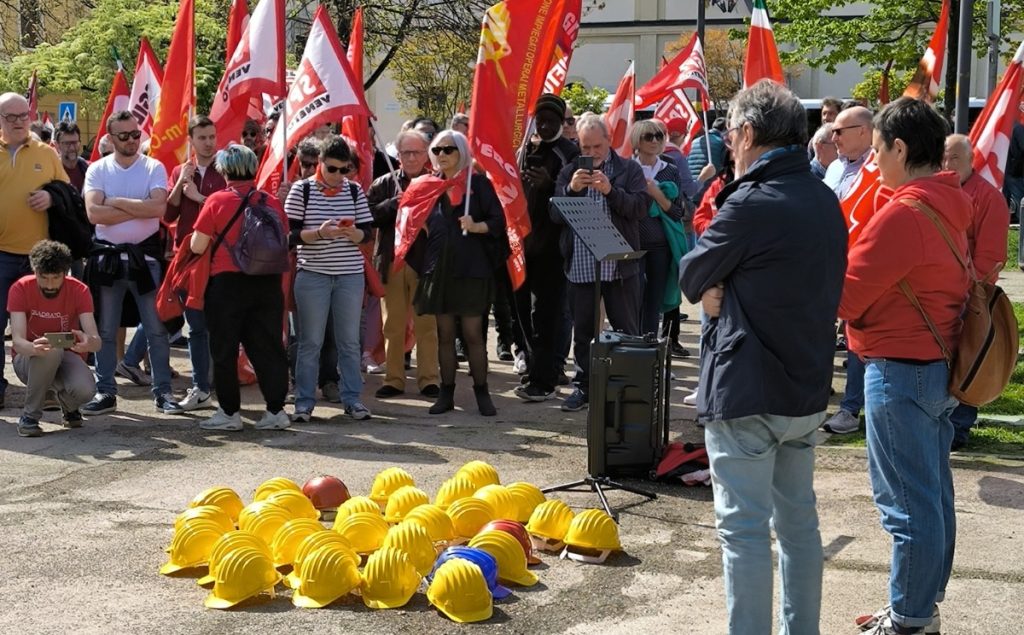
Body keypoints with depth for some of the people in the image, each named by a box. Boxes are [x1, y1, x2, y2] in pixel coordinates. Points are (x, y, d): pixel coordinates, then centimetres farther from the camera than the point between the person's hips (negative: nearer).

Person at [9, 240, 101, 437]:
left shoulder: (79, 291, -14)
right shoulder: (21, 289, -16)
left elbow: (96, 341, -22)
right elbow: (17, 341, -26)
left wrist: (88, 342, -49)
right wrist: (34, 348, -52)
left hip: (67, 356, 1)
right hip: (29, 358, -1)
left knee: (86, 390, -33)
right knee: (50, 351, -38)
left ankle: (68, 406, 7)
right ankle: (29, 416, -17)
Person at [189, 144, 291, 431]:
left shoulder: (217, 201, -7)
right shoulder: (272, 202, 3)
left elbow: (197, 246, -6)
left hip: (227, 282, -3)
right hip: (268, 282, 3)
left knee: (225, 350, 6)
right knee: (268, 347, 8)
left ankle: (230, 412, 10)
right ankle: (276, 410, 9)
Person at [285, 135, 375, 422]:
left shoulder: (355, 190, 5)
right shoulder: (301, 190, -3)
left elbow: (369, 232, 5)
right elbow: (290, 233, -6)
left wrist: (354, 233, -17)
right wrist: (319, 232, -22)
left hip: (350, 275, 2)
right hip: (312, 275, -2)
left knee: (349, 341, 7)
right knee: (310, 342, 3)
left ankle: (352, 398, 16)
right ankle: (304, 402, 11)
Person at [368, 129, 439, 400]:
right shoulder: (385, 184, 9)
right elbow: (369, 214, -5)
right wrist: (394, 203, -15)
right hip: (392, 262, 2)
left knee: (427, 324, 2)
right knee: (393, 325, 8)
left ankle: (428, 378, 9)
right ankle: (393, 379, 15)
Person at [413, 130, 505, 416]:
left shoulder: (478, 183, 0)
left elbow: (498, 220, -4)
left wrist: (476, 227, -20)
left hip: (471, 268, -4)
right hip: (438, 268, 4)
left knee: (473, 333, -2)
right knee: (444, 334, 6)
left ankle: (482, 392, 6)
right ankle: (446, 393, 12)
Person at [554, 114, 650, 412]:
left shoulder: (629, 169, 2)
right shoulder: (569, 173, 9)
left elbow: (641, 207, -9)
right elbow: (556, 214, 1)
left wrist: (611, 191, -21)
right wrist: (571, 189, -16)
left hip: (620, 266, -3)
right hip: (580, 265, 3)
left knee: (627, 331, 5)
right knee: (582, 331, 11)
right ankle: (584, 387, 22)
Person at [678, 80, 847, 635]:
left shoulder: (751, 204, -18)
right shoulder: (826, 202, 8)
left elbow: (692, 278, -10)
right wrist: (730, 291, -4)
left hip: (746, 393, -8)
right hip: (807, 390, 8)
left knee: (744, 528, -1)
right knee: (798, 520, 17)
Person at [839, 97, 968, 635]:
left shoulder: (904, 213, -20)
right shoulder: (948, 206, 9)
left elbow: (843, 295, -16)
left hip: (901, 368, -10)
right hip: (940, 362, 10)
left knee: (907, 503, -1)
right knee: (934, 494, 16)